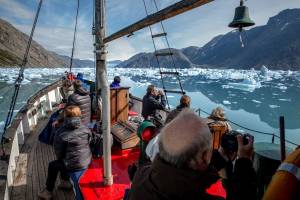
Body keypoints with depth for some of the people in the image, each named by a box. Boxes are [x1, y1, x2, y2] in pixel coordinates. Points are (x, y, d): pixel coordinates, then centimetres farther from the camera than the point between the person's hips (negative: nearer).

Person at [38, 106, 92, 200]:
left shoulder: (61, 134, -17)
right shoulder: (86, 130, -7)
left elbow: (59, 154, -6)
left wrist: (60, 158, 15)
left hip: (73, 165, -5)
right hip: (87, 161, 5)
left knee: (52, 165, 22)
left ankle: (48, 191, 37)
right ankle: (65, 182, 45)